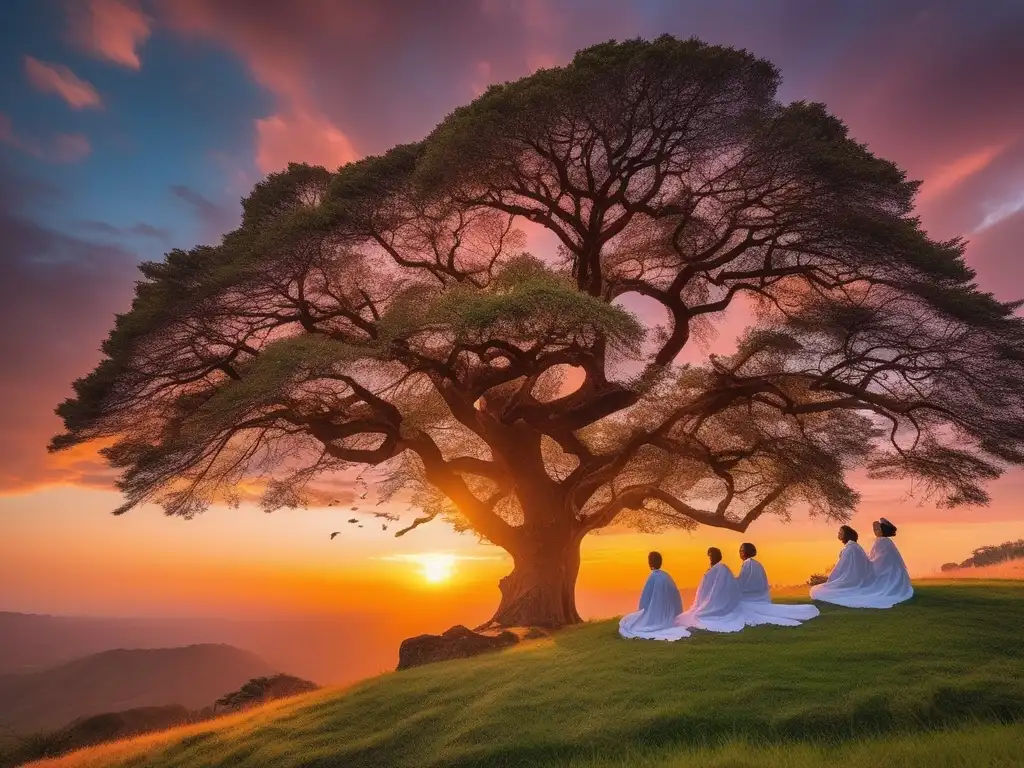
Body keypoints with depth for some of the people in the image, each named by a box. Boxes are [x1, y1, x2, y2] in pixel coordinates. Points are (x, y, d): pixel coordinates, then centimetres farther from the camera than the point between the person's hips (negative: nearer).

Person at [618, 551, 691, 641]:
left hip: (657, 616, -7)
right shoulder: (666, 575, 4)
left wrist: (642, 612, 6)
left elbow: (645, 598, -10)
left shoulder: (653, 577, -14)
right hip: (669, 615, 7)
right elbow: (675, 596, 10)